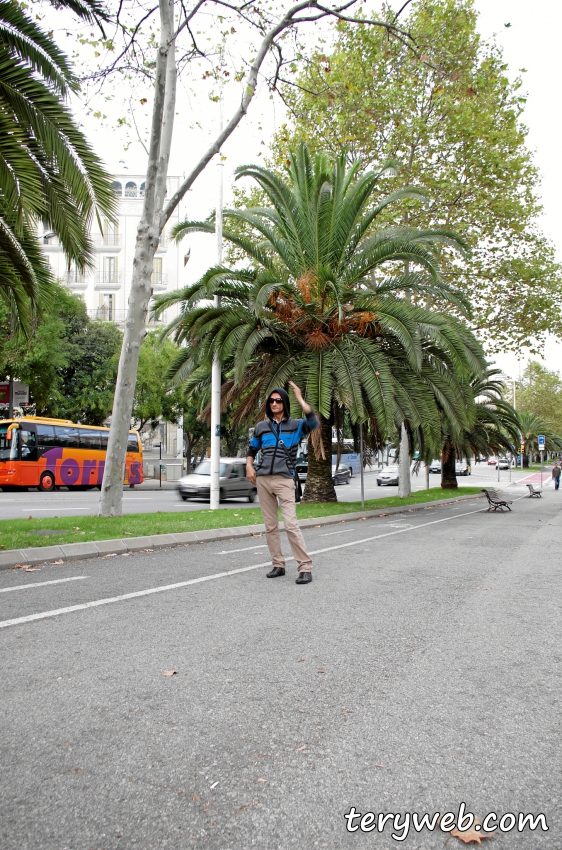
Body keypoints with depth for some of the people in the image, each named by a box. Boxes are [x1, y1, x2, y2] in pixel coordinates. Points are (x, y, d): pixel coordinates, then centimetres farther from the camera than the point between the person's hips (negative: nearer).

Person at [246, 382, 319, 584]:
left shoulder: (295, 425, 2)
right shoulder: (261, 426, 13)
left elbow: (313, 422, -19)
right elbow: (252, 449, 24)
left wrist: (300, 399, -17)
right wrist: (249, 466, 6)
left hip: (284, 480, -4)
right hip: (263, 480, 4)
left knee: (291, 524, -13)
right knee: (270, 526, 7)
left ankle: (305, 568, -8)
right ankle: (278, 565, 16)